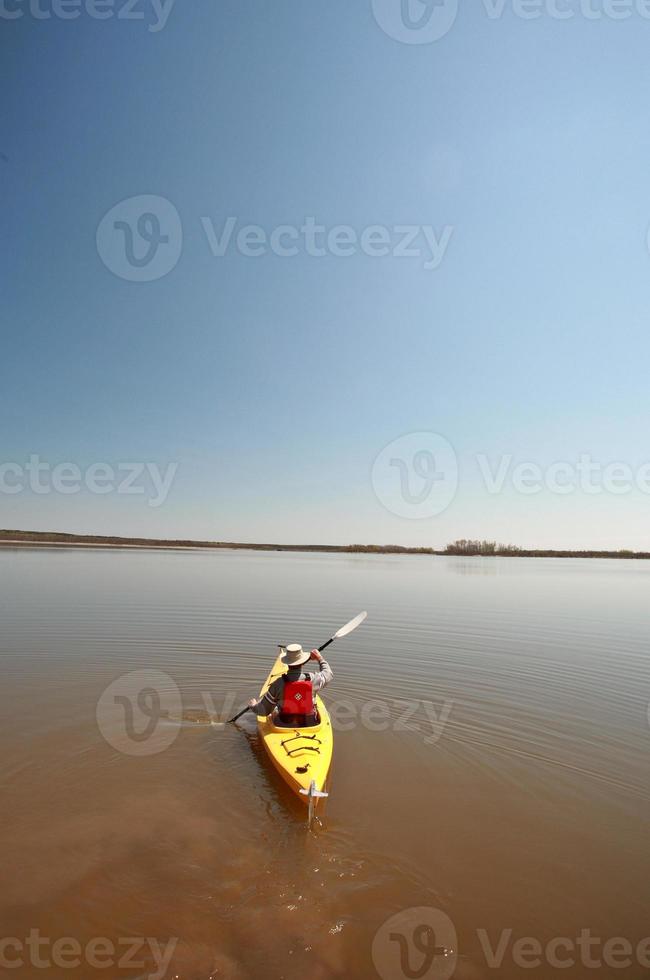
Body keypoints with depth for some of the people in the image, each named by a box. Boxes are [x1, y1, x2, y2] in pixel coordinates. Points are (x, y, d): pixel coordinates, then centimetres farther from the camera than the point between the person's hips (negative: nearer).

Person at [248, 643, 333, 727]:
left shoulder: (278, 684, -20)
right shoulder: (312, 679, -17)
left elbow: (263, 710, -11)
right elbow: (328, 673, 6)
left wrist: (252, 705, 10)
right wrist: (320, 658, 20)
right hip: (309, 725, 0)